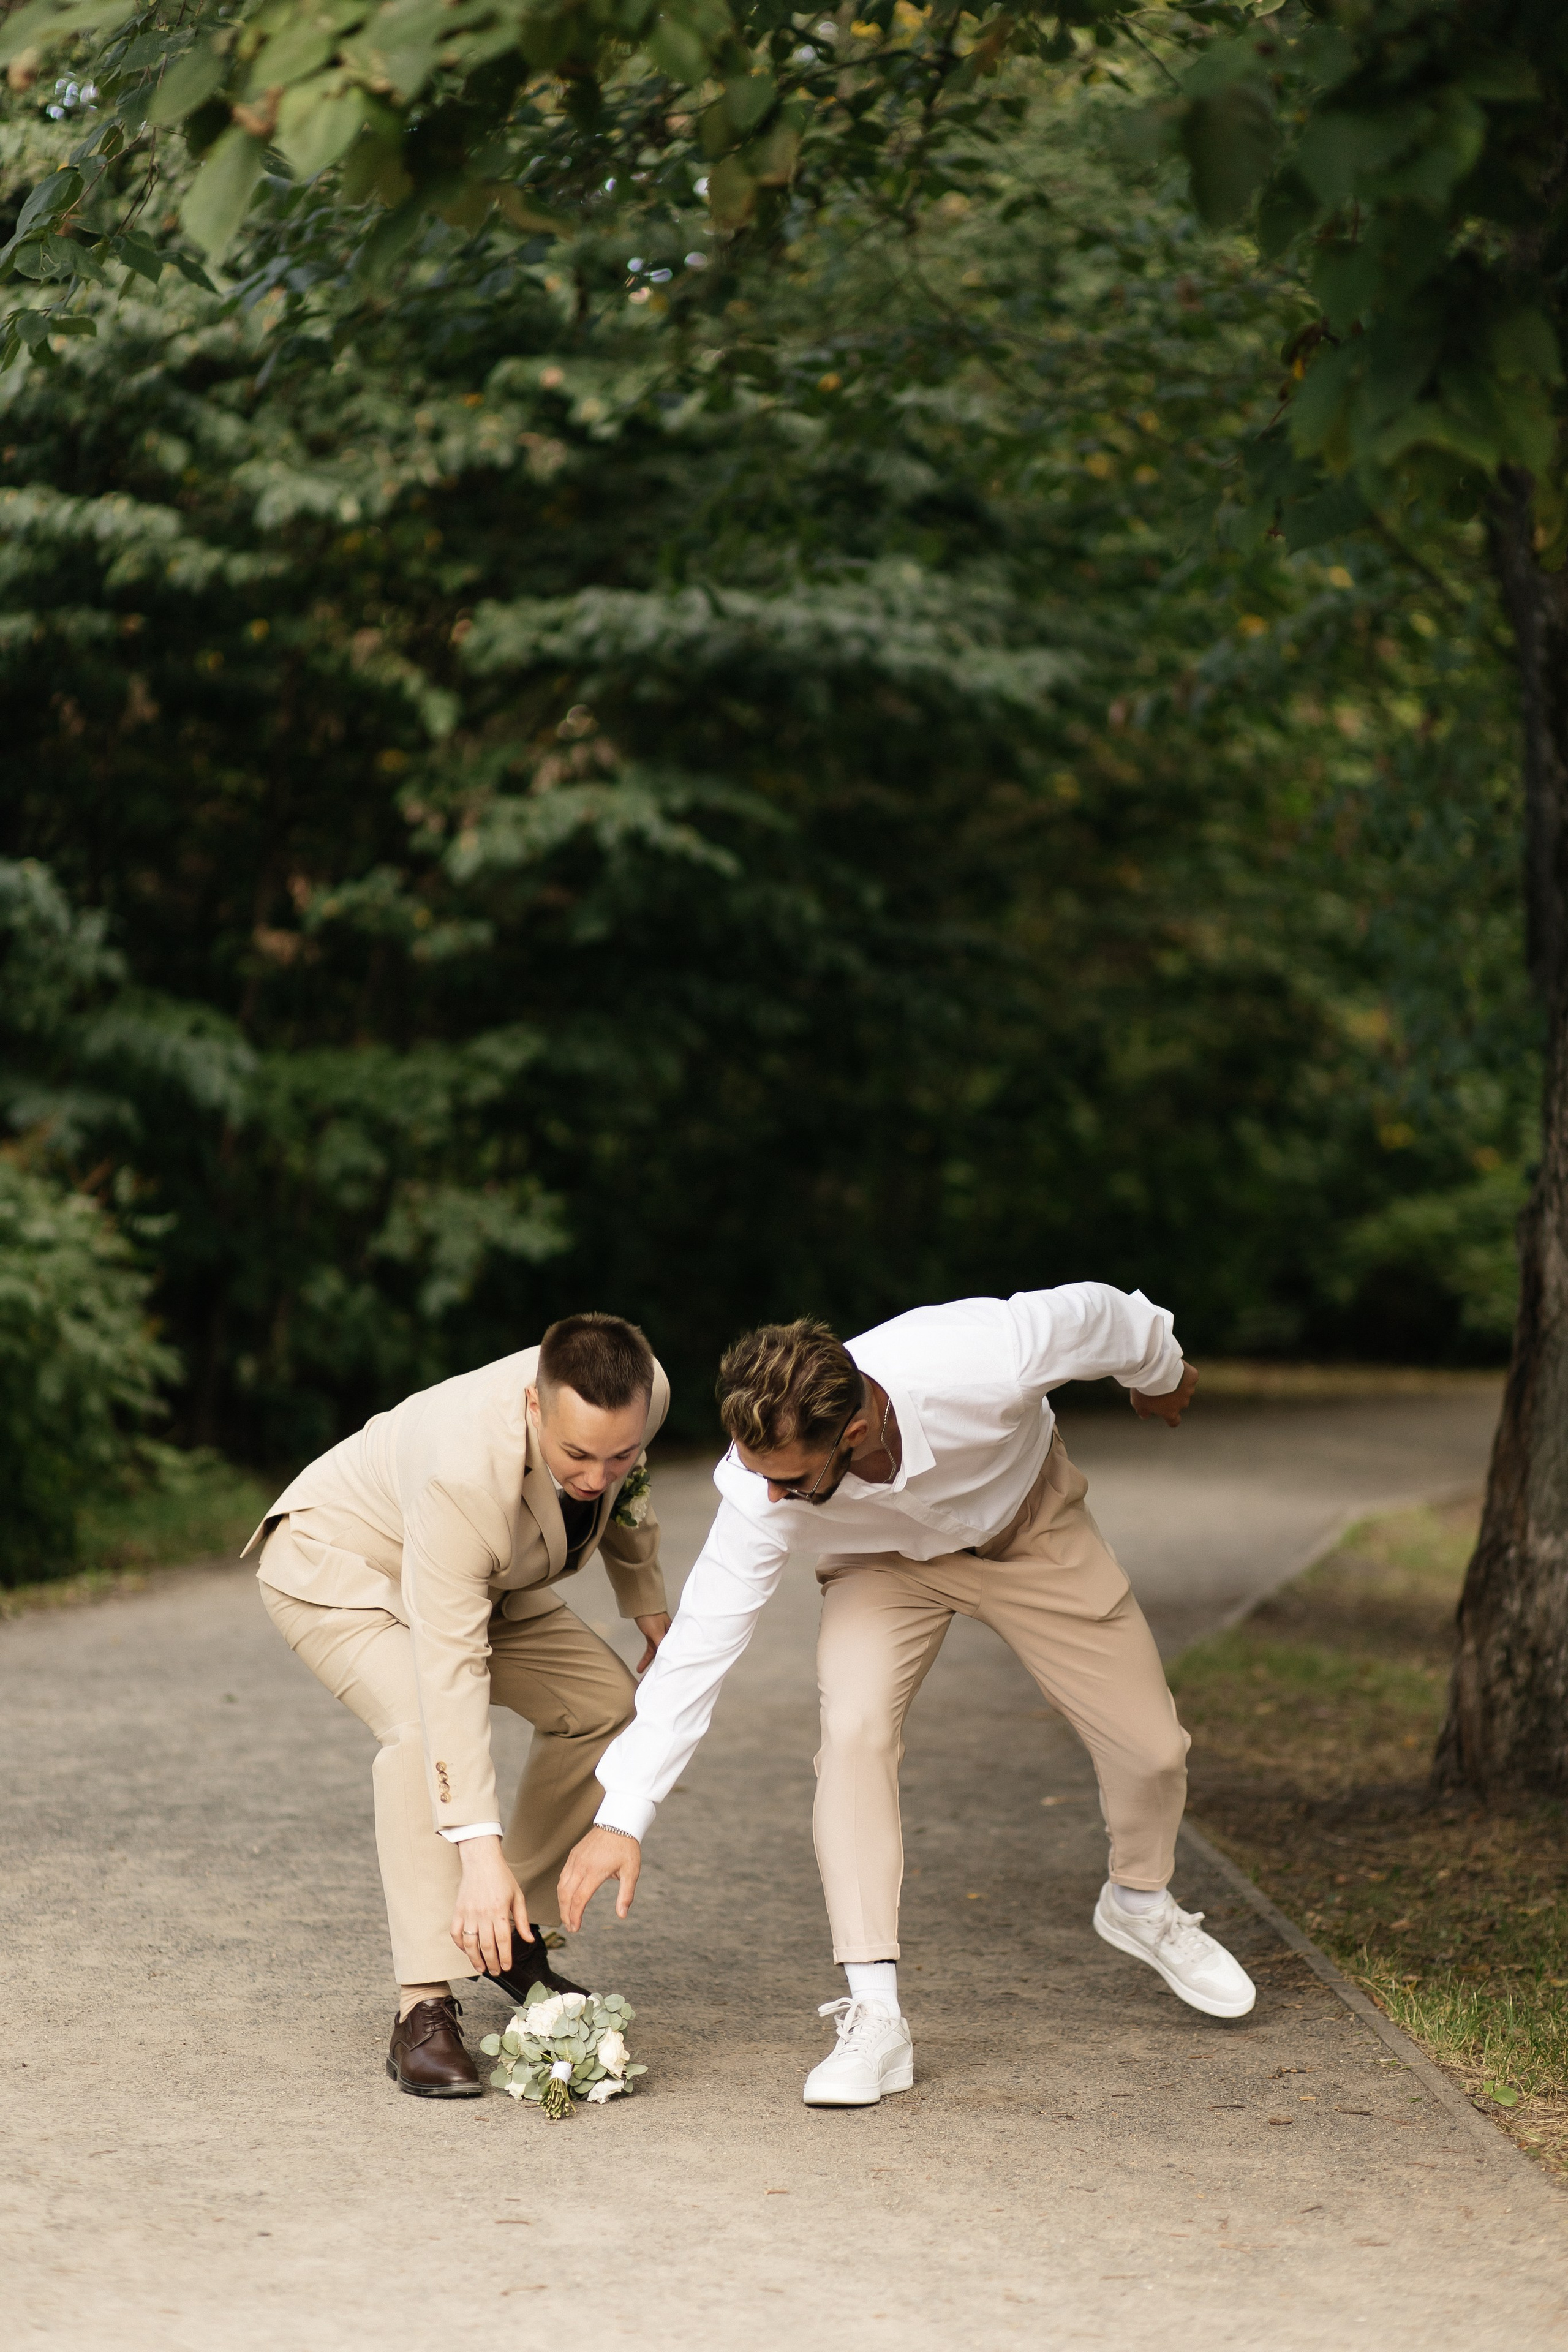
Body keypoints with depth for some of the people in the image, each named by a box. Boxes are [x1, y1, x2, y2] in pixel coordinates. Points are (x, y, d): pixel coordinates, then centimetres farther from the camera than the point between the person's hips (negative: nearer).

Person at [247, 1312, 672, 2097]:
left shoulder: (643, 1392, -25)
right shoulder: (464, 1473, -44)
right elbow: (449, 1674, -44)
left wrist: (648, 1603, 11)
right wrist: (481, 1853, -48)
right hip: (337, 1564, -7)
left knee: (605, 1703, -3)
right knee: (425, 1728, -32)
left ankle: (513, 1933, 12)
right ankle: (426, 2009, -29)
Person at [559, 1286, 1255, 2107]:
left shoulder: (986, 1361, -43)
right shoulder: (762, 1491, -36)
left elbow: (1099, 1313, -21)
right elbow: (699, 1644, -27)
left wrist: (1161, 1373, 2)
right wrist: (623, 1816, -29)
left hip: (1030, 1524, 0)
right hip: (883, 1559, 0)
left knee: (1151, 1748, 1)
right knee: (854, 1726, -27)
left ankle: (1141, 1902, 36)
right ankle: (874, 2019, -21)